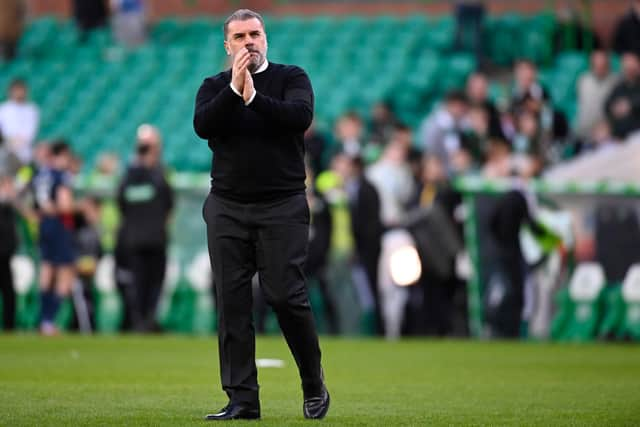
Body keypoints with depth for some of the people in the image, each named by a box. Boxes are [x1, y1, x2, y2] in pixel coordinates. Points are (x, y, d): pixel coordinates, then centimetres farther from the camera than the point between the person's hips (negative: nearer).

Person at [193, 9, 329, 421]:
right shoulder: (214, 86, 11)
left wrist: (253, 96, -19)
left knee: (287, 296, -8)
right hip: (227, 208, 3)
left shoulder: (291, 78, 5)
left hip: (283, 206, -3)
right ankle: (242, 399, 3)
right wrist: (234, 89, -17)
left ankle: (315, 388, 10)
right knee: (232, 302, -1)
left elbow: (301, 116, -15)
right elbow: (203, 126, -8)